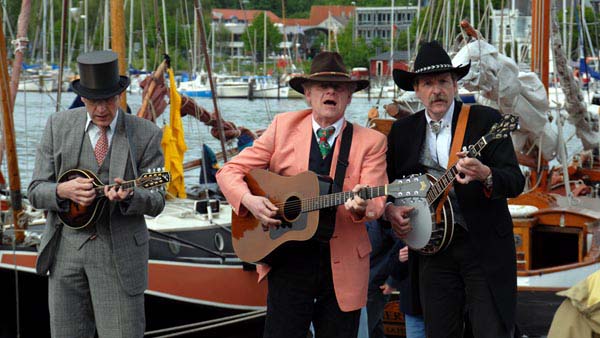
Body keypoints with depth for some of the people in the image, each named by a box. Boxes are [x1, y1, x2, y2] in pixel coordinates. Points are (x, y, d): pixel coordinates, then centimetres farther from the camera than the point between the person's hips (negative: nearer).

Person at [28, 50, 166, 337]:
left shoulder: (146, 135, -1)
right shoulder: (58, 126, 4)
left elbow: (156, 201, -2)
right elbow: (36, 191, 4)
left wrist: (128, 197, -24)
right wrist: (63, 191, -19)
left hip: (119, 253, -2)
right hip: (66, 248, 2)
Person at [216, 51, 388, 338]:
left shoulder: (371, 142, 2)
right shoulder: (283, 127, 5)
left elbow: (376, 203, -9)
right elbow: (230, 172, 5)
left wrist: (361, 206, -32)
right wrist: (249, 201, -15)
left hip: (343, 268, 0)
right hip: (288, 258, 0)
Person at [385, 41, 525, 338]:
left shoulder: (486, 121, -3)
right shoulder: (402, 131, 9)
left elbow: (515, 182, -11)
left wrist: (485, 175, -32)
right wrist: (390, 210, -6)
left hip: (485, 247, -3)